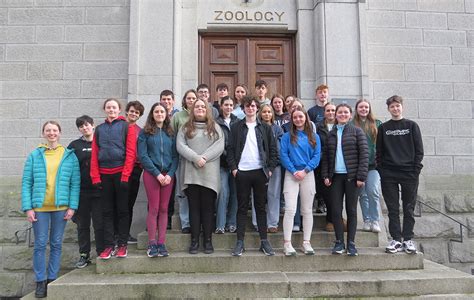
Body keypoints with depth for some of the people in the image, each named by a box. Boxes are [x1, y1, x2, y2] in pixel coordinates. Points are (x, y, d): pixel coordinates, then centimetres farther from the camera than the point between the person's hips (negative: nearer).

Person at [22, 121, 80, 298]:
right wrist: (27, 208, -6)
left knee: (56, 244, 9)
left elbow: (75, 183, 0)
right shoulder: (34, 156, 4)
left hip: (61, 207, 0)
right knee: (40, 244, 4)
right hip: (39, 207, 0)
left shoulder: (70, 156, 2)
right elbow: (26, 183, 1)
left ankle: (52, 278, 22)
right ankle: (40, 281, 16)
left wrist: (72, 206, -6)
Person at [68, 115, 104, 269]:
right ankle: (84, 255, 20)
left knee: (99, 224, 1)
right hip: (81, 191, 2)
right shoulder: (74, 145, 9)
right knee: (82, 225, 9)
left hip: (98, 190, -2)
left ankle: (102, 253, 12)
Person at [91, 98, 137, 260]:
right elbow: (94, 154, 9)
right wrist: (95, 177, -1)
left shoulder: (127, 127, 3)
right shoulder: (99, 129, 14)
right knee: (107, 211, 5)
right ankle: (108, 245, 11)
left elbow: (131, 152, -5)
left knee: (122, 209, 3)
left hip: (121, 173, -3)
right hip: (104, 174, 3)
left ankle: (122, 244, 11)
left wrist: (125, 175, -13)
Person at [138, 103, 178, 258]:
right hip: (151, 174, -3)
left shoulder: (171, 133, 12)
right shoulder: (145, 132, 4)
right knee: (153, 208, -3)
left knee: (164, 209, 3)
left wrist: (170, 174, -7)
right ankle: (152, 244, 5)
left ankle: (161, 243, 9)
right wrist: (157, 173, -11)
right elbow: (142, 155, -4)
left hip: (168, 174, 3)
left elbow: (175, 155, 8)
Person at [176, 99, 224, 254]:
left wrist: (205, 157, -14)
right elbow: (180, 146, -2)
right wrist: (196, 158, -15)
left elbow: (220, 146, -1)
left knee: (208, 207, 3)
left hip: (210, 173, 0)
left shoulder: (215, 127, 11)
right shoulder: (185, 128, 12)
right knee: (194, 207, 4)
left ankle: (208, 240, 10)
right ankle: (194, 240, 11)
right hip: (190, 173, 1)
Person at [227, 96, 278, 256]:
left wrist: (270, 168, -2)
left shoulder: (265, 128, 8)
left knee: (261, 207, 7)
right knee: (242, 208, 4)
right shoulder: (236, 127, 7)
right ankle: (240, 242, 10)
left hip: (260, 172, 1)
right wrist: (233, 168, -5)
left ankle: (264, 241, 14)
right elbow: (230, 149, 4)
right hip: (242, 172, 0)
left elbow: (273, 150, 7)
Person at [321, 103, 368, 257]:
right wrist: (325, 175, 0)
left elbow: (364, 154, -5)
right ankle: (339, 242, 13)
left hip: (351, 176, -3)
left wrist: (361, 176, -11)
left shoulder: (357, 131, 1)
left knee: (351, 210, 4)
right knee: (336, 210, 3)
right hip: (335, 176, 3)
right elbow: (325, 156, 10)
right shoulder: (330, 134, 11)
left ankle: (351, 243, 12)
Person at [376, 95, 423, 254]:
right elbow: (379, 151, 9)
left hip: (409, 173, -1)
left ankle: (408, 239, 13)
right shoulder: (383, 128, 10)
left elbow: (419, 150, 4)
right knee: (393, 209, 3)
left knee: (408, 208, 4)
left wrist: (416, 169, -6)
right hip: (388, 175, 1)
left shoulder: (412, 125, 7)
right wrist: (381, 170, -1)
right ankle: (396, 239, 9)